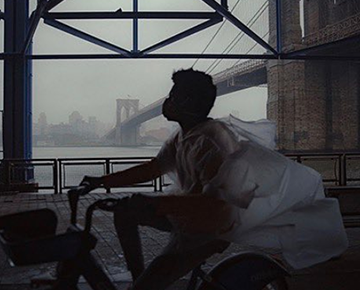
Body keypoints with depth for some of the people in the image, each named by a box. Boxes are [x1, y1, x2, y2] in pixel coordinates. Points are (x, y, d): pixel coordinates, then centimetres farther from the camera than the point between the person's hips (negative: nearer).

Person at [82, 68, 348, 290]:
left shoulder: (209, 141, -30)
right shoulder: (182, 137, 0)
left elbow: (215, 204, -38)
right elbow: (151, 170, 8)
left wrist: (154, 204, -39)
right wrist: (101, 181, 7)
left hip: (204, 232, -9)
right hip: (184, 213, 9)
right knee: (124, 210, 12)